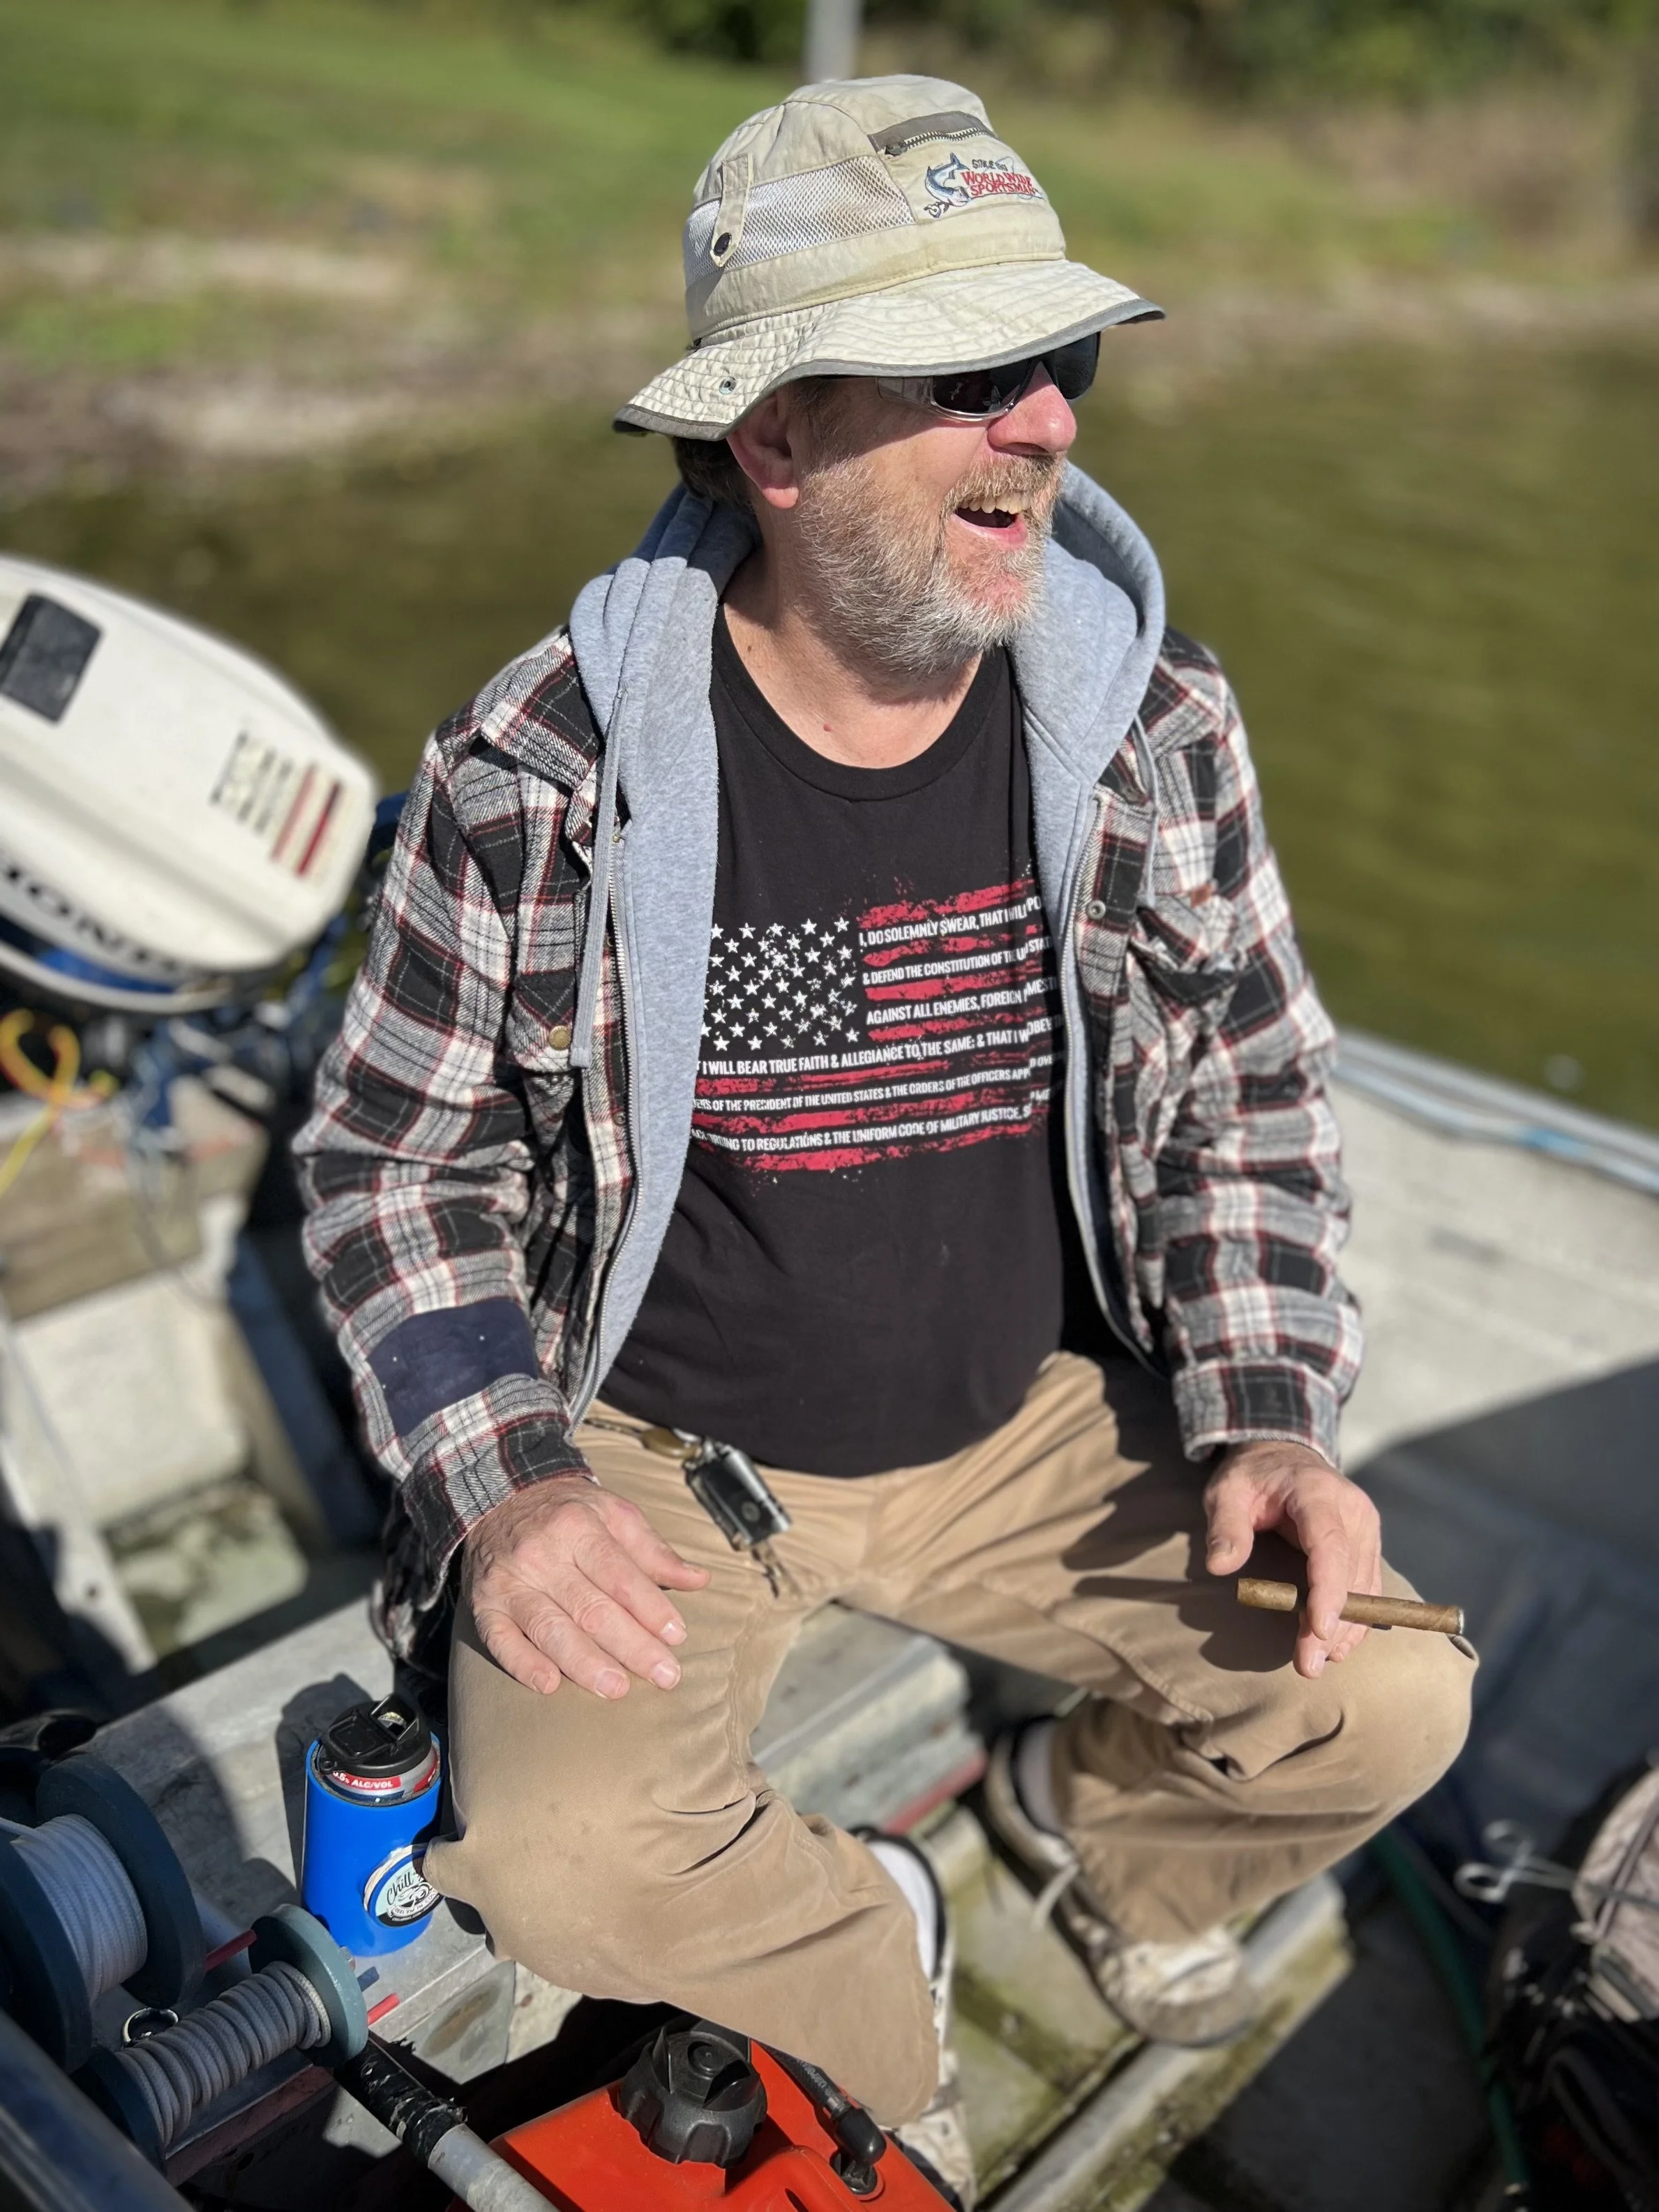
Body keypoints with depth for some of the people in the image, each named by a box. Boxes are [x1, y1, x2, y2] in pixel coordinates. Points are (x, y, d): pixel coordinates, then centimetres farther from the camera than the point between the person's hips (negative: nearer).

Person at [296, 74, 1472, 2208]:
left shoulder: (1156, 728, -7)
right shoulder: (537, 773, -16)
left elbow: (1251, 1097, 3)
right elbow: (396, 1155, -5)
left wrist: (1268, 1421, -11)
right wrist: (507, 1480, -19)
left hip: (1037, 1422, 3)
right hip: (658, 1445, -2)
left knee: (1390, 1696, -10)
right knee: (558, 1867, -23)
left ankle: (1097, 1817, 26)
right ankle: (857, 1957, 14)